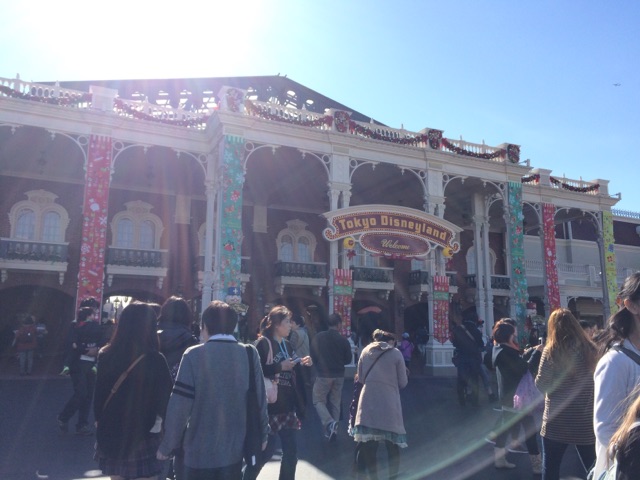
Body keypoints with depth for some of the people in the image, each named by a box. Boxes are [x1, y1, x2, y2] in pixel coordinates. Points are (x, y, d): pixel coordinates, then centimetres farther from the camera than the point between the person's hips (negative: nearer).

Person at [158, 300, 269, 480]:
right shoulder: (250, 354, -6)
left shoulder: (194, 355, -13)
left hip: (200, 451, -2)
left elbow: (179, 405, -13)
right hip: (235, 450, 3)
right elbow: (259, 397, -1)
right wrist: (262, 434, 13)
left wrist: (167, 445, -1)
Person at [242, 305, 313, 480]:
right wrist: (280, 367, -21)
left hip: (288, 406, 7)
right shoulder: (263, 343, -10)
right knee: (266, 450, 1)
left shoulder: (287, 345, 12)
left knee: (291, 451, 9)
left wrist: (303, 364, 0)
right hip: (269, 406, -7)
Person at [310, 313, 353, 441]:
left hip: (323, 375, -2)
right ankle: (333, 429, 18)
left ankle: (329, 422, -15)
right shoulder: (343, 339, -7)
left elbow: (313, 356, -3)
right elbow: (348, 360, 1)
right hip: (339, 376, 2)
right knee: (335, 403, 15)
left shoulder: (318, 337, -9)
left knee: (318, 401, 7)